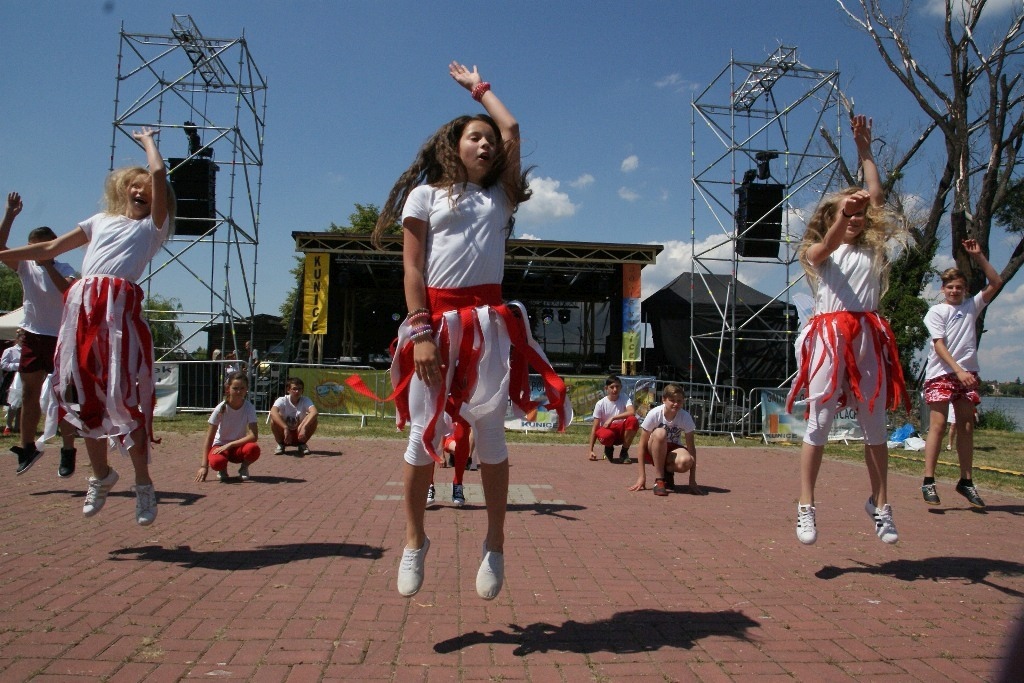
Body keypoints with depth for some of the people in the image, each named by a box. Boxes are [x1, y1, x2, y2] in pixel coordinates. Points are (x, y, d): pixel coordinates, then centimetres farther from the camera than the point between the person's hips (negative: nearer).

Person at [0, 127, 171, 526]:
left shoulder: (153, 227, 14)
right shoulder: (100, 222, 27)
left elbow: (158, 172, 4)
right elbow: (50, 249, 33)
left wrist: (147, 140, 21)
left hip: (120, 307, -5)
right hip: (82, 306, 5)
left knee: (124, 395, -10)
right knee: (83, 395, 6)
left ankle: (143, 485, 0)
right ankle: (101, 475, 22)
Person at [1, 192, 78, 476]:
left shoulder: (63, 269, -6)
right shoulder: (25, 266, 5)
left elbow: (69, 290, -27)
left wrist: (48, 264, -28)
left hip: (60, 338, -4)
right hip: (32, 336, 5)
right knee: (29, 394, 9)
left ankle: (68, 451, 6)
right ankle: (27, 447, 20)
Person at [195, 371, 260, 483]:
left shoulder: (249, 407, -15)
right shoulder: (221, 408, -16)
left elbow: (254, 436, -23)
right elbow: (209, 438, -15)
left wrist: (229, 445, -28)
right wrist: (204, 466, -20)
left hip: (239, 446, 1)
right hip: (220, 445, -1)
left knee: (254, 449, -34)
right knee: (216, 462, -36)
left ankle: (244, 468, 0)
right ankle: (223, 470, 3)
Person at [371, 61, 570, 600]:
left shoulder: (499, 195, 19)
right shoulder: (425, 194, 10)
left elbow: (512, 130, 13)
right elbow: (412, 268, 0)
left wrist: (478, 87, 27)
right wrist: (421, 333, -11)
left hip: (489, 322, 2)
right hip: (436, 320, -2)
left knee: (489, 434, 3)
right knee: (424, 432, 1)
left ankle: (495, 546, 12)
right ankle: (415, 541, 16)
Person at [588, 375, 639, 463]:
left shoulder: (625, 399, -7)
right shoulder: (600, 404, -8)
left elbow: (632, 412, -29)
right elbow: (595, 427, -8)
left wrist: (612, 418, -31)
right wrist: (591, 450, -12)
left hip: (622, 431, 2)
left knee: (633, 420, -30)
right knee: (606, 435, -39)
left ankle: (624, 452, -9)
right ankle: (609, 448, 3)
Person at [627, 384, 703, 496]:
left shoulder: (685, 417, -17)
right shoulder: (654, 414, -22)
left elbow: (691, 447, -14)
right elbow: (643, 444, -17)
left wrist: (692, 481, -17)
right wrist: (642, 476, -20)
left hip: (673, 449, 1)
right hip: (654, 450, -1)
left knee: (686, 461, -36)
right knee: (660, 433, -36)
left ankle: (668, 473, 1)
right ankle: (659, 480, -23)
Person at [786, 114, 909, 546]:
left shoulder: (872, 248, 18)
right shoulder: (816, 252, 11)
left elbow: (876, 198, 11)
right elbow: (827, 248, -14)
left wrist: (864, 150, 14)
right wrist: (842, 213, -33)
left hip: (869, 338, 3)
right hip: (829, 338, -3)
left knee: (875, 426, 6)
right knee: (818, 423, -5)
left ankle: (879, 505, 16)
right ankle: (806, 507, -2)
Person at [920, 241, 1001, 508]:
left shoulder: (972, 306, 14)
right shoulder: (936, 312, 1)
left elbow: (996, 283, 8)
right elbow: (939, 346, -8)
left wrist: (978, 256, 2)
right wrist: (958, 370, -19)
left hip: (967, 374, 5)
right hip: (941, 374, -5)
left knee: (966, 427, 7)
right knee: (938, 425, -10)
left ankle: (966, 481, 14)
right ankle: (928, 481, -10)